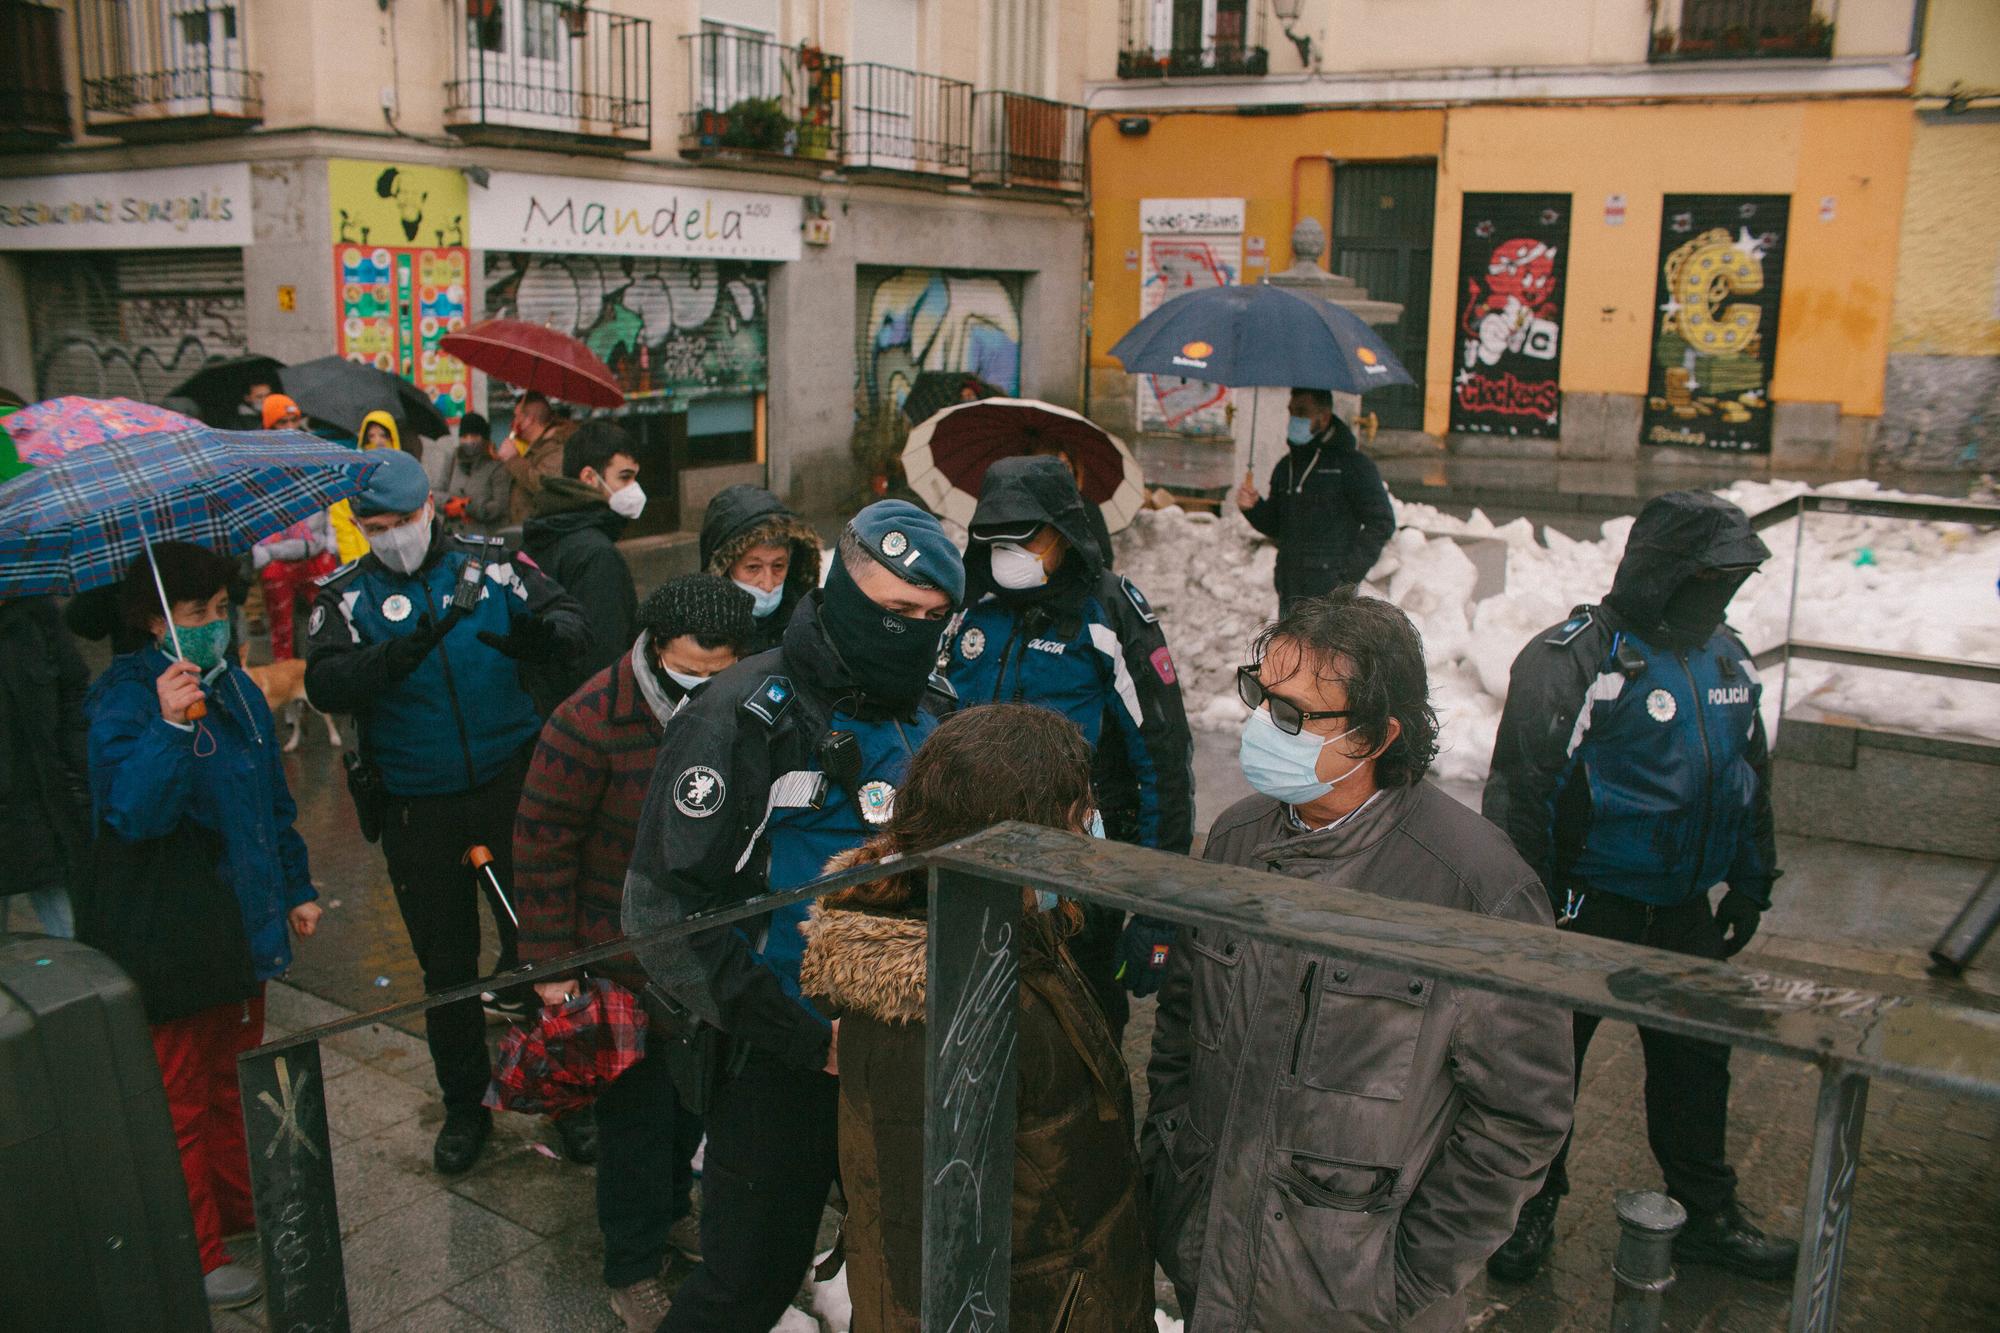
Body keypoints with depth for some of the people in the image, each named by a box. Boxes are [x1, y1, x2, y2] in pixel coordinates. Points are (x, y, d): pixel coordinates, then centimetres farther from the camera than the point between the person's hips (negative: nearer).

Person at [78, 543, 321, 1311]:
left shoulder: (234, 687, 8)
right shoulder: (124, 700, -15)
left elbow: (273, 800, 17)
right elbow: (133, 814, -28)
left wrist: (296, 888, 20)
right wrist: (169, 725, -39)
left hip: (240, 922, 7)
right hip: (168, 934, -7)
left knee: (234, 1080, 22)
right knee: (181, 1101, 5)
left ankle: (242, 1210, 39)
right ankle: (197, 1257, 19)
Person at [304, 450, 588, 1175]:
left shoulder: (488, 561, 0)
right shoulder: (346, 595, 0)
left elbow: (570, 617, -5)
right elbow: (325, 685, -15)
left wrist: (540, 636, -28)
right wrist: (399, 655, -33)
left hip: (512, 784, -1)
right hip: (418, 807, 1)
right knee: (445, 962, 13)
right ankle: (464, 1106, 30)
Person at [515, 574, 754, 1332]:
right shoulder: (592, 723, -23)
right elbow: (543, 846, -15)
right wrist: (550, 963, -11)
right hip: (623, 961, -5)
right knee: (637, 1111, 7)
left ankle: (669, 1211, 48)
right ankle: (632, 1268, 29)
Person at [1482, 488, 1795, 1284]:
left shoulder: (1728, 660, 6)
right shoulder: (1571, 658, -18)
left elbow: (1751, 778, 19)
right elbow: (1520, 789, -17)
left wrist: (1750, 884, 20)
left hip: (1684, 914, 7)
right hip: (1584, 911, -6)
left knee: (1696, 1062, 18)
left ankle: (1704, 1214, 37)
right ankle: (1530, 1207, 27)